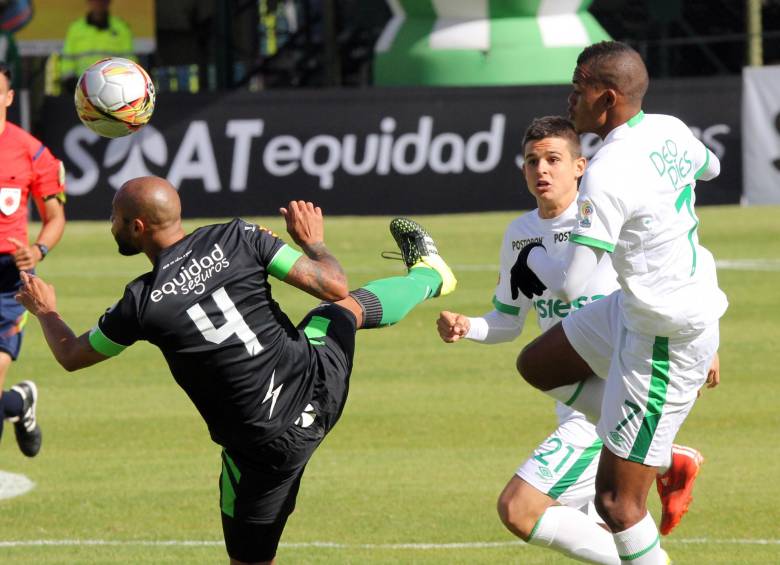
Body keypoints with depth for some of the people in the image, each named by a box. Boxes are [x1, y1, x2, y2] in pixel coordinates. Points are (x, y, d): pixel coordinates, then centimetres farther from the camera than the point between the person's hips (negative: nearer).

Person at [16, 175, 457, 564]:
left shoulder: (143, 304, -14)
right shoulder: (236, 238, -9)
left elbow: (71, 355, 4)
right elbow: (333, 287, -6)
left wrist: (45, 311, 25)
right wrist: (313, 240, 15)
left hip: (269, 446, -4)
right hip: (319, 384, 4)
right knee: (349, 306, 34)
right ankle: (428, 275, 62)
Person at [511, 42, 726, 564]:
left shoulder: (606, 175, -27)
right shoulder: (670, 130, -2)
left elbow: (570, 283, -26)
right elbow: (709, 167, 24)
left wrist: (533, 259, -3)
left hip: (665, 343, -9)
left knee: (616, 501, -1)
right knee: (537, 364, 22)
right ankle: (666, 458, 22)